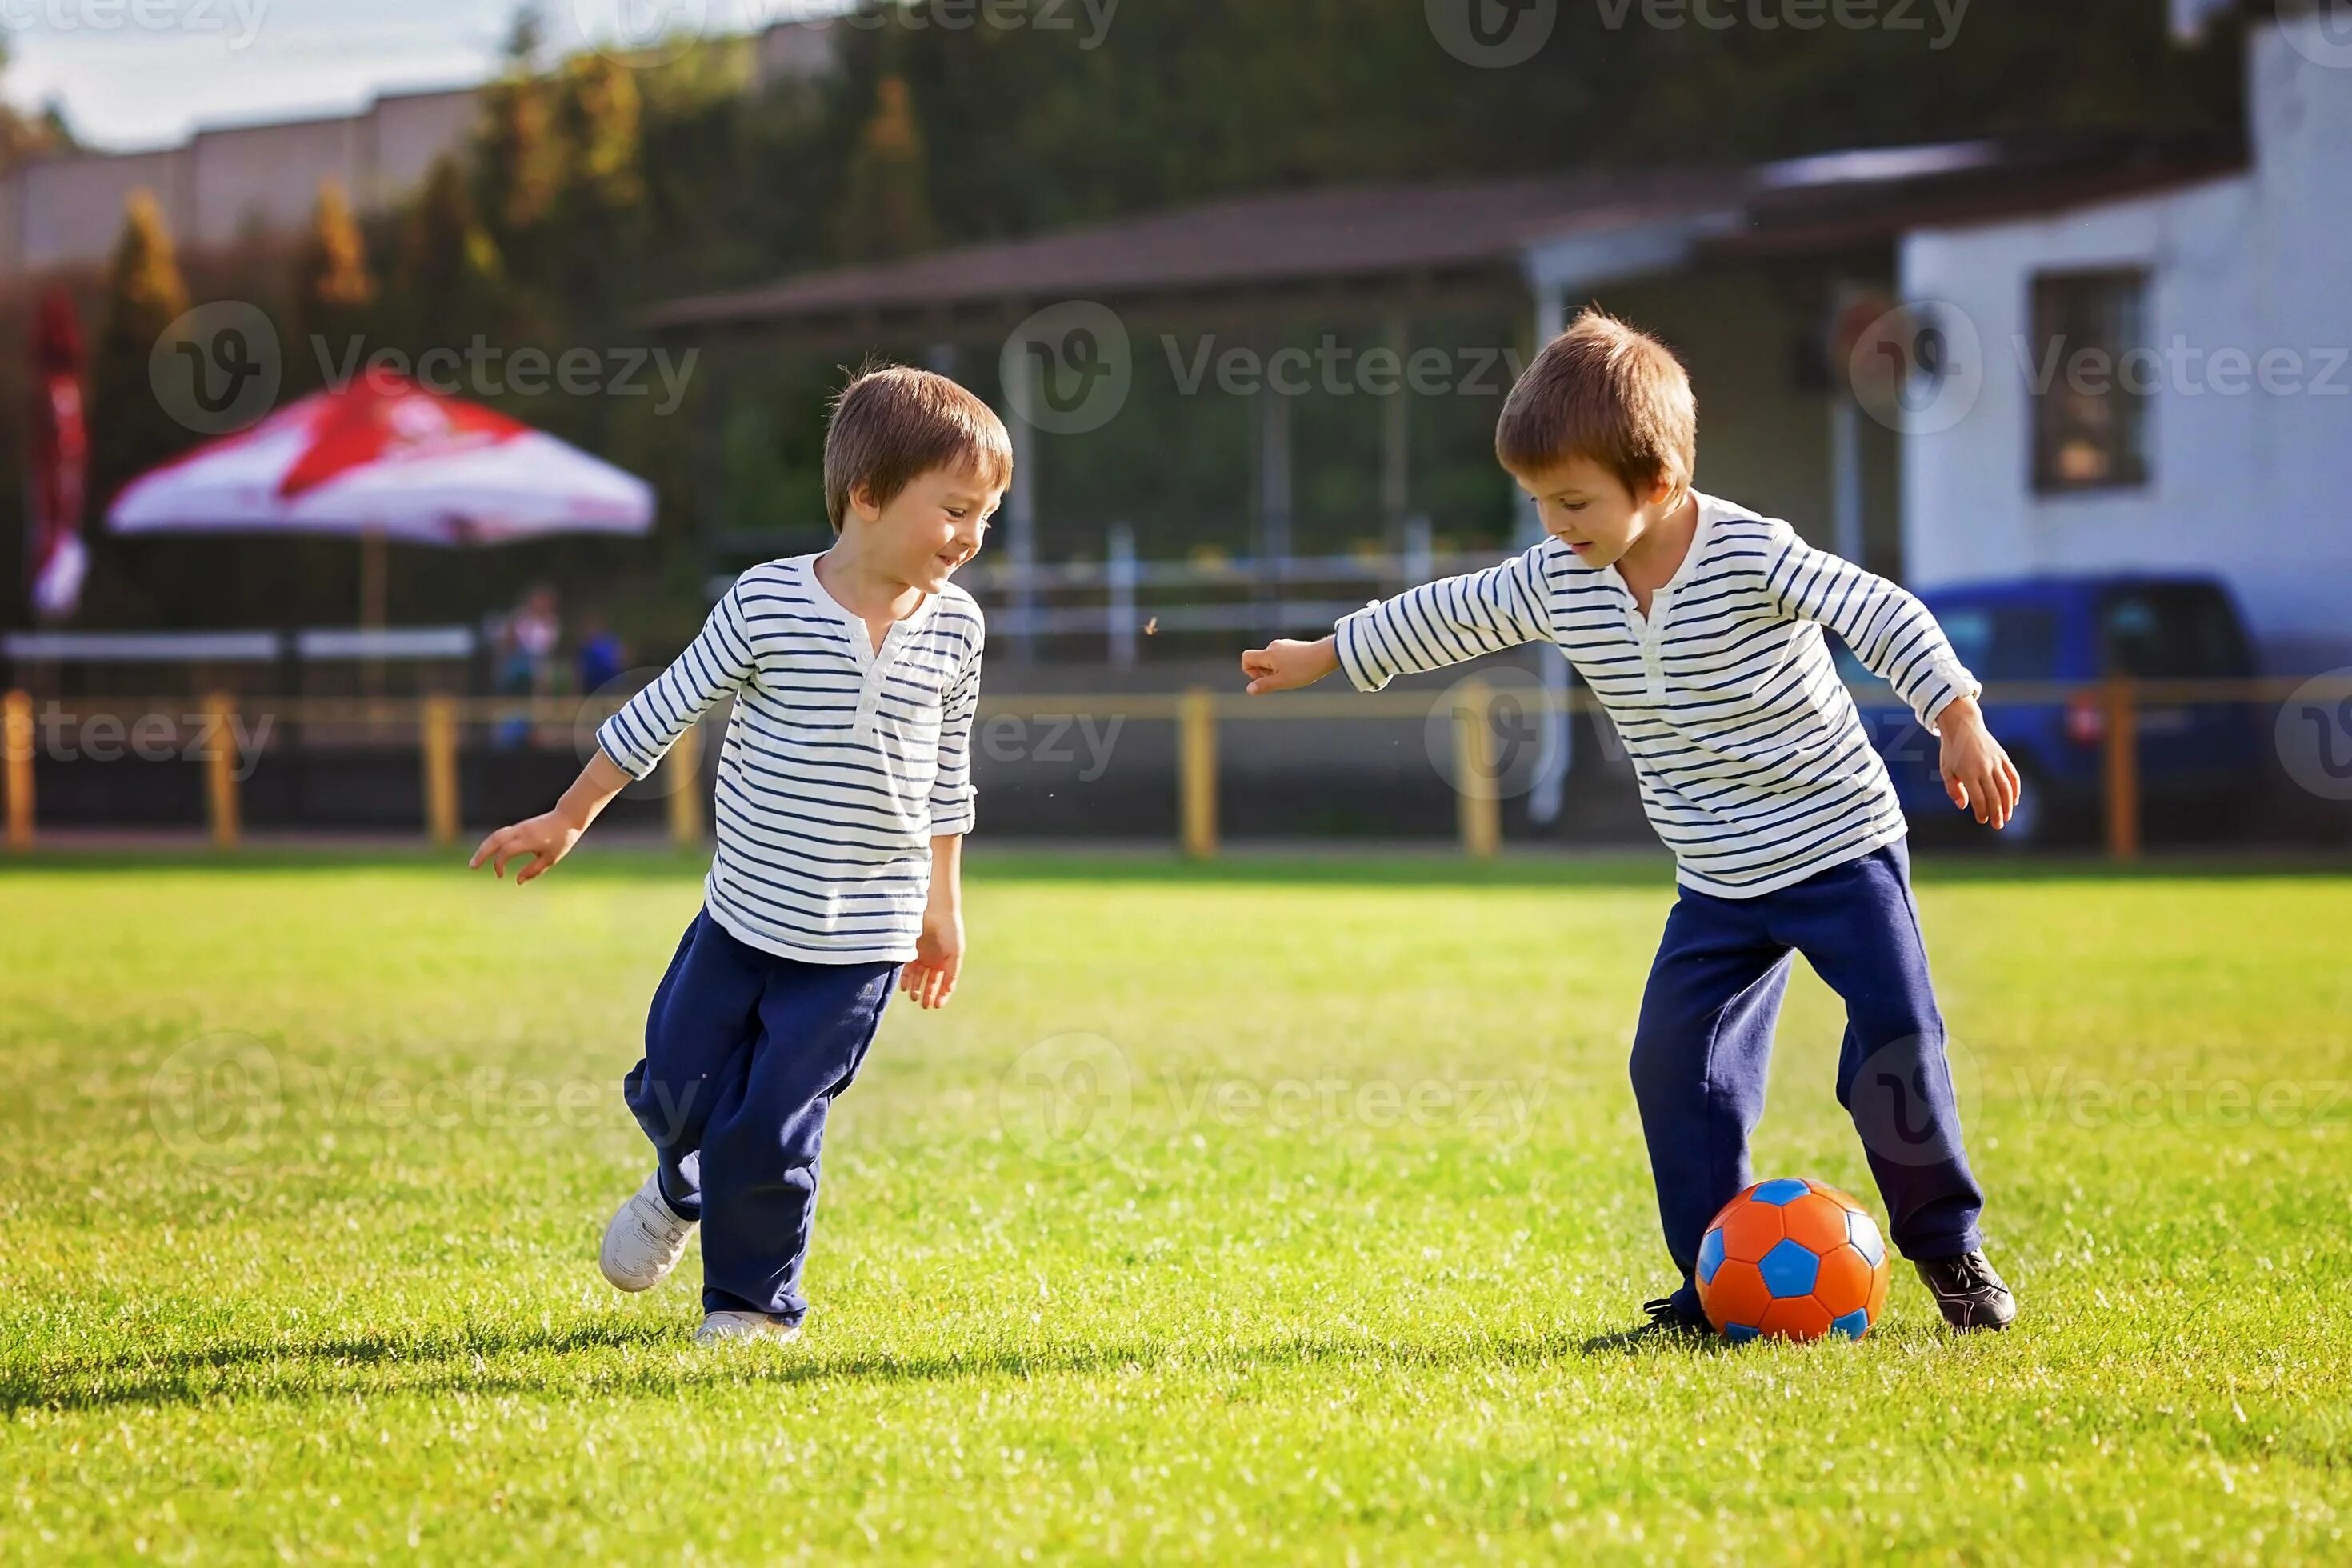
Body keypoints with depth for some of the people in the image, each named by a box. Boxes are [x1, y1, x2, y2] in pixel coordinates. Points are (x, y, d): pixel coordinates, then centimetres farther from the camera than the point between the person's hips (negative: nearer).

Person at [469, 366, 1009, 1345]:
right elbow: (665, 710, -2)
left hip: (859, 942, 0)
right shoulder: (770, 604, -12)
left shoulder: (954, 628, -3)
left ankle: (753, 1300, 19)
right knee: (676, 1088, 11)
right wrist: (568, 821, 2)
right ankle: (685, 1189, 46)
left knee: (772, 1130, -2)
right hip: (743, 915, 0)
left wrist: (942, 905, 16)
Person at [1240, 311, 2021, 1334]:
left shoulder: (1751, 557, -20)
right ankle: (1717, 1289, 5)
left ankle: (1949, 1249, 8)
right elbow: (1456, 615, 13)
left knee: (1896, 1053, -10)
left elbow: (1884, 616, -21)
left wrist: (1960, 726, -29)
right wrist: (1325, 655, 22)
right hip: (1718, 887, 6)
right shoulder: (1556, 583, -2)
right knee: (1676, 1068, -2)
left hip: (1842, 848, -6)